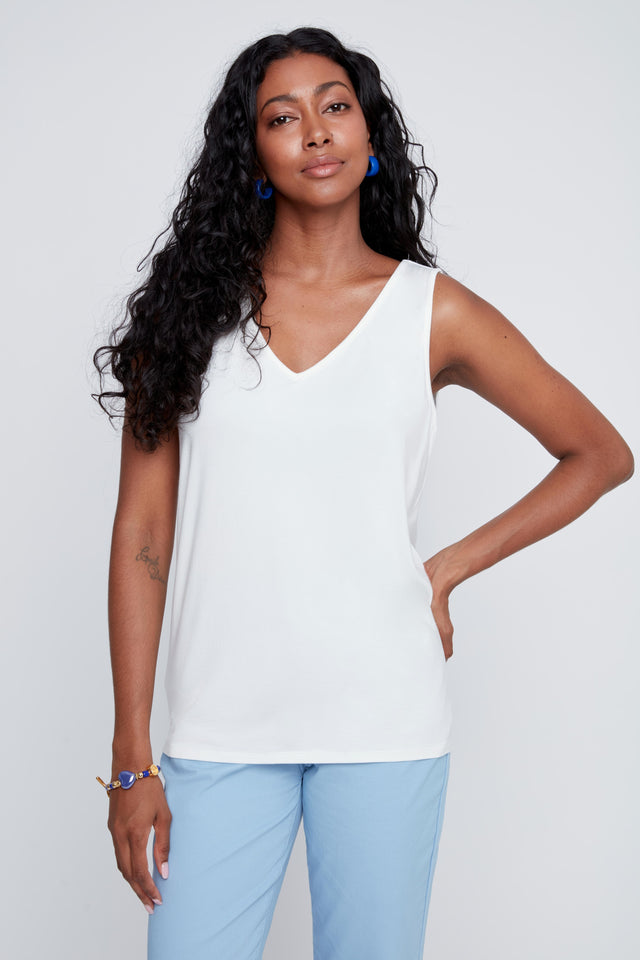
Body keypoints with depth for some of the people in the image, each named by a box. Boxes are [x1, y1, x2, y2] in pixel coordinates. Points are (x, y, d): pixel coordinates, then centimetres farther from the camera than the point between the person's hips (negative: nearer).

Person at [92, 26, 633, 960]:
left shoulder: (435, 312, 2)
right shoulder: (192, 305, 3)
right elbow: (142, 536, 1)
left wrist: (446, 569, 2)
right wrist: (131, 760, -2)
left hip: (384, 718, 0)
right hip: (222, 727, 0)